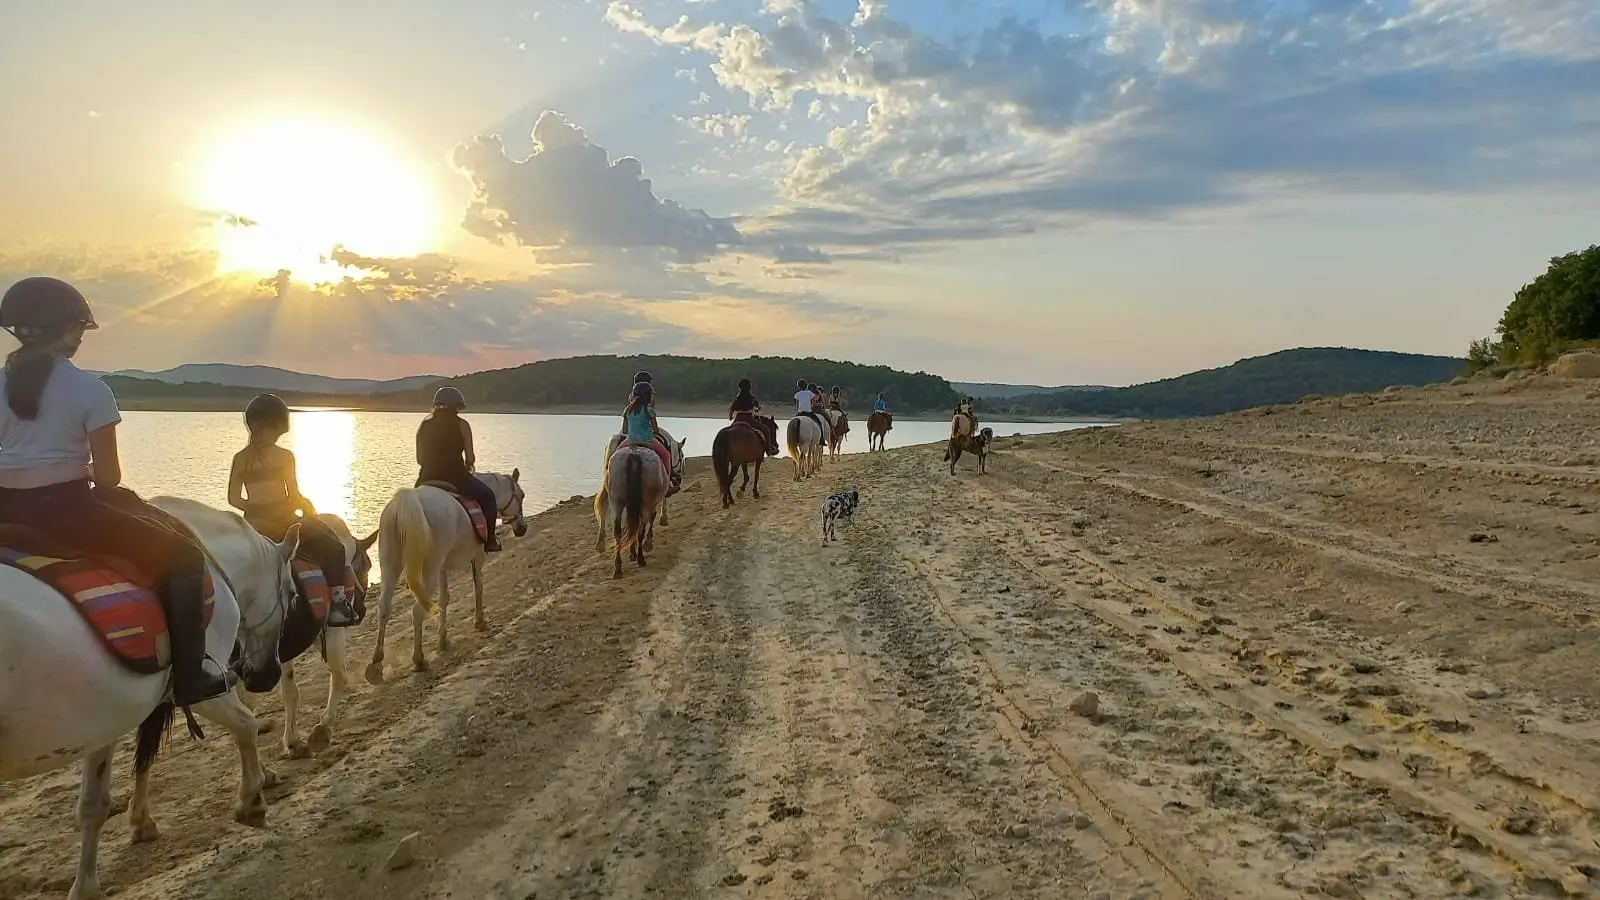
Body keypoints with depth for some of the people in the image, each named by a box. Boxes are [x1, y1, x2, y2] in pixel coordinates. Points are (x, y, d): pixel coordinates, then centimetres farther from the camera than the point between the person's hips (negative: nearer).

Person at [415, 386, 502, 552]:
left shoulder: (424, 425, 7)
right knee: (487, 496, 19)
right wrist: (468, 466, 16)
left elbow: (419, 459, 9)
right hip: (455, 477, -4)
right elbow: (470, 458, -6)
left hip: (427, 480, 4)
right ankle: (490, 541, 15)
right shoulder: (462, 425, -5)